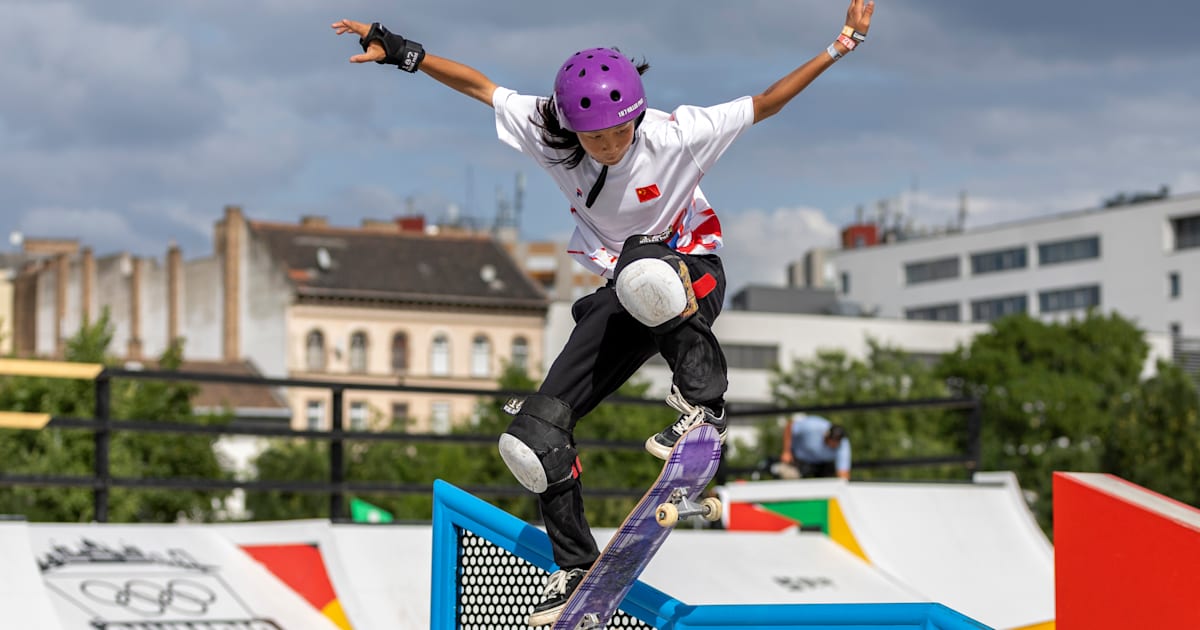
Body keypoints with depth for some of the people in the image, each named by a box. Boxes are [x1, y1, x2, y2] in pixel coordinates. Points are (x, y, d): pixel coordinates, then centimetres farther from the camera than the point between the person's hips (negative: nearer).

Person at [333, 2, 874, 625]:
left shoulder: (674, 134, -21)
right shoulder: (548, 133, -12)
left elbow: (764, 104, -17)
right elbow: (479, 85, -4)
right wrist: (402, 53, -9)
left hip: (692, 277, -4)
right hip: (626, 299, 5)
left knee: (644, 269, -44)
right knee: (536, 430, -6)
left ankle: (702, 399, -23)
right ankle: (575, 567, 12)